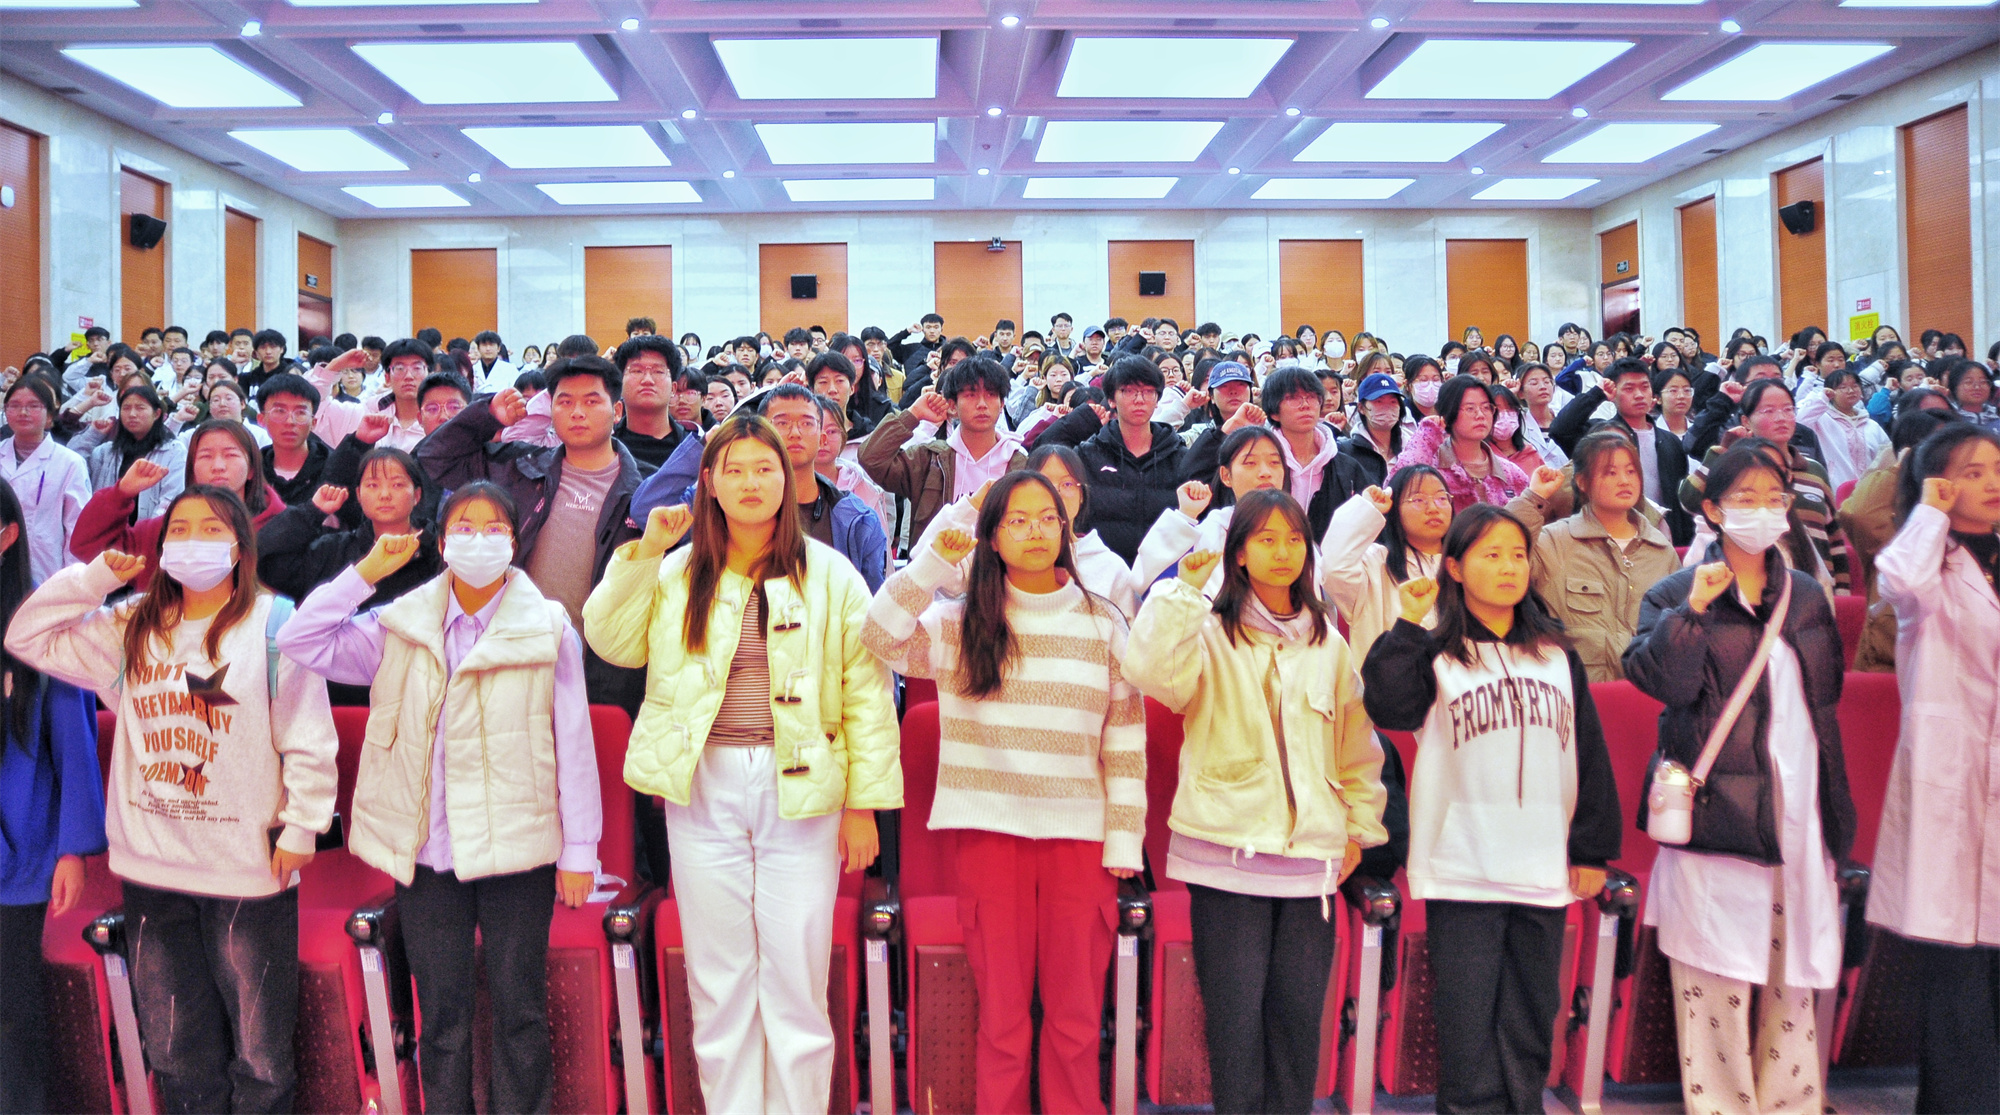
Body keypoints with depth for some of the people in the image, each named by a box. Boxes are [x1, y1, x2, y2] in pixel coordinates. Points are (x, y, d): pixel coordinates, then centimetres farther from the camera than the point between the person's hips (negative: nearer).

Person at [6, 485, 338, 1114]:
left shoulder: (275, 625, -7)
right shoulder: (132, 627, 10)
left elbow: (309, 739, -7)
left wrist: (301, 827, -10)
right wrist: (98, 578, 0)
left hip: (250, 869, -5)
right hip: (152, 869, 5)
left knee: (260, 1045, 6)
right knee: (175, 1048, 16)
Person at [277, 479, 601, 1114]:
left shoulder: (548, 629, -2)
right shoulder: (402, 627, 6)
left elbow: (574, 747, -2)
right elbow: (301, 641, 0)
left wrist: (580, 851, -4)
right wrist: (366, 572, -4)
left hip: (518, 849, -2)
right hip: (426, 853, 3)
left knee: (520, 1009, 6)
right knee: (441, 1013, 13)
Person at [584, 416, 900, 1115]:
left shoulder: (829, 575, 3)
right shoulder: (679, 573, 9)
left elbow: (865, 689, 1)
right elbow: (610, 641, 1)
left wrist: (865, 802, -3)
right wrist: (644, 553, -6)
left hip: (800, 788, -2)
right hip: (704, 789, 2)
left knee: (797, 978, 2)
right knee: (719, 977, 9)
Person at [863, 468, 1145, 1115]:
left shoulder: (1104, 625, 7)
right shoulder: (962, 624, 5)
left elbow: (1126, 743, 6)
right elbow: (880, 637, -12)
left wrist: (1123, 842, 0)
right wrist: (937, 558, -15)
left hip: (1078, 836, 1)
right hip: (990, 834, -1)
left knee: (1076, 1017, 7)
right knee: (1002, 1014, 7)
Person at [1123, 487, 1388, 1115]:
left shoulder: (1327, 642, 12)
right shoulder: (1211, 632, -2)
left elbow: (1357, 740, 18)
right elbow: (1150, 671, -23)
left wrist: (1362, 825, 16)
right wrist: (1184, 589, -21)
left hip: (1311, 851, 4)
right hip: (1228, 845, -3)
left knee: (1299, 1010, 9)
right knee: (1235, 1011, 1)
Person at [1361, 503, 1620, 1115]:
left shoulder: (1557, 655, 12)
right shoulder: (1435, 656, 0)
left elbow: (1590, 755, 13)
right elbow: (1388, 706, -20)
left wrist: (1592, 848, 10)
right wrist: (1409, 623, -16)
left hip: (1543, 873, 4)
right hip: (1463, 873, -3)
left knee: (1530, 1025, 13)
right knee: (1468, 1026, 0)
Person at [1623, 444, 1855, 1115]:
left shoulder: (1806, 596, 14)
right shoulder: (1676, 594, -1)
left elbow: (1827, 696, 20)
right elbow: (1661, 681, -14)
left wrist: (1836, 814, 17)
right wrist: (1693, 611, -26)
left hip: (1799, 812, 5)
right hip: (1717, 816, -4)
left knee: (1792, 973, 11)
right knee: (1716, 981, -1)